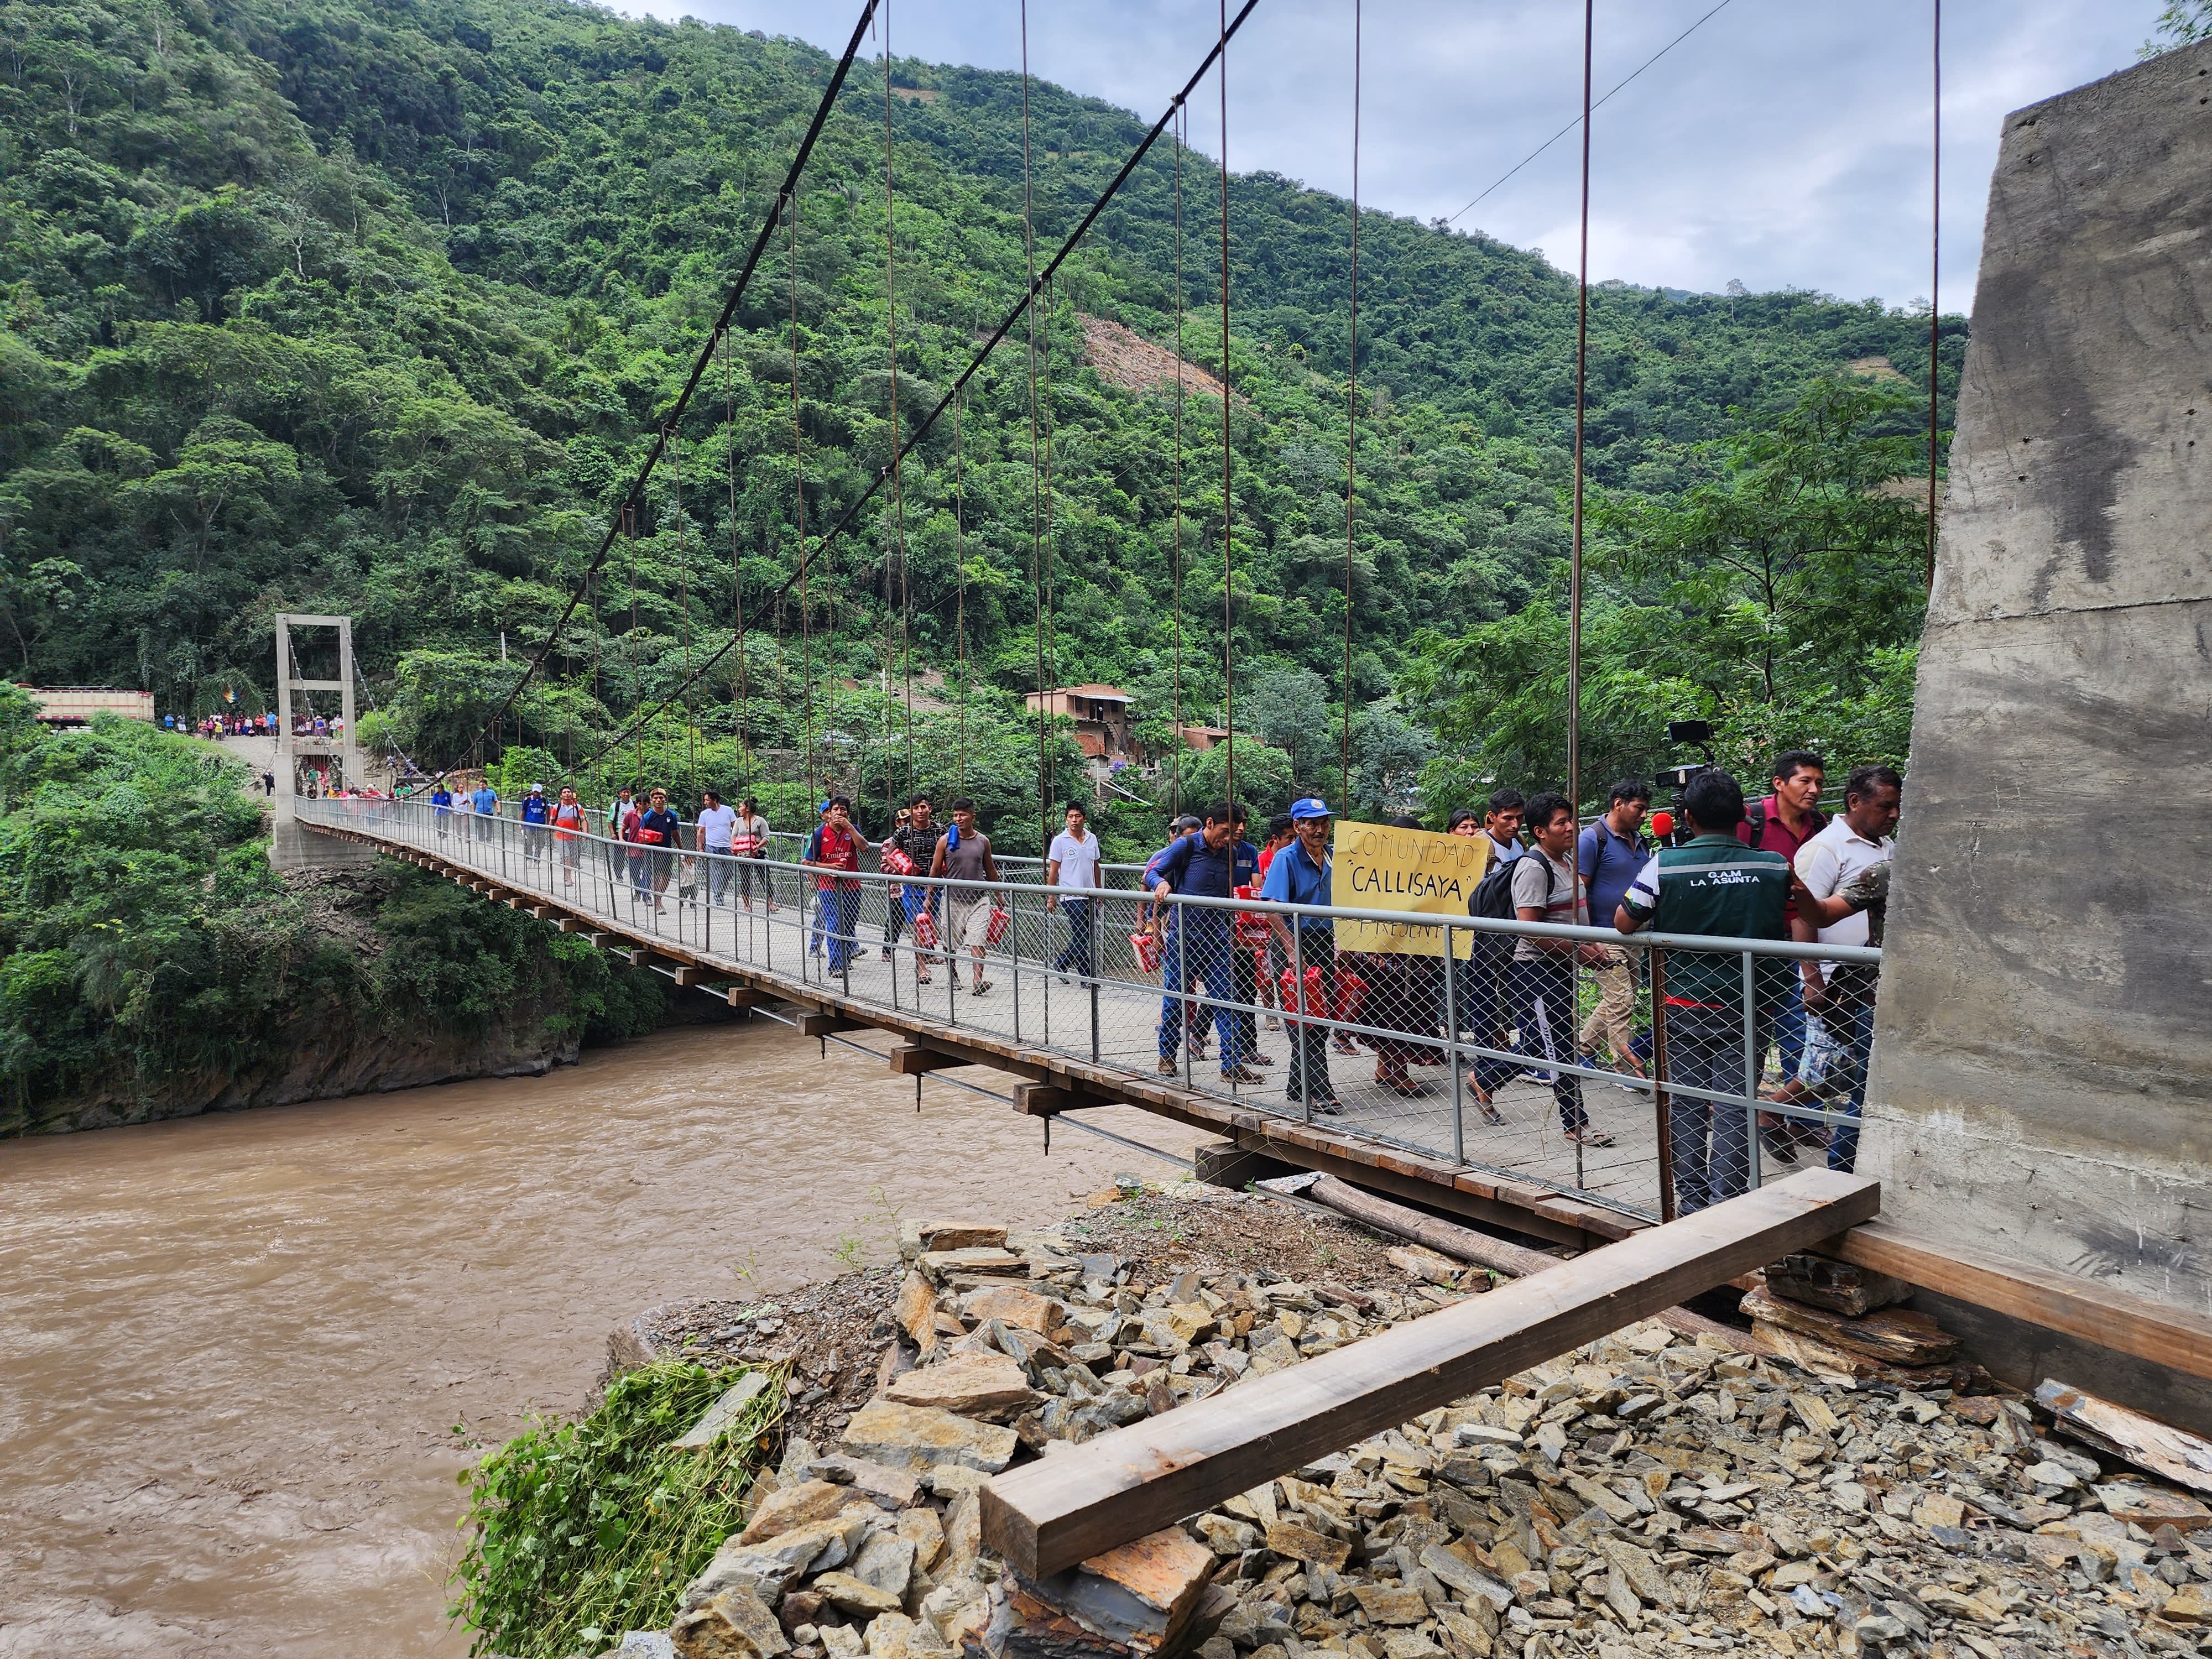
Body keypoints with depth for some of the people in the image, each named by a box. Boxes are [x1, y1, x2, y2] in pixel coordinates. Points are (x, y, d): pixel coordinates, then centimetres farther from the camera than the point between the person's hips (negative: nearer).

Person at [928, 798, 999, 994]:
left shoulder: (983, 841, 4)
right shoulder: (946, 840, -1)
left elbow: (990, 871, 15)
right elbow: (935, 871, 4)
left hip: (979, 899, 0)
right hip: (953, 899, 0)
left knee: (978, 941, -13)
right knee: (950, 944, 10)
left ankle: (978, 981, -19)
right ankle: (954, 977, 31)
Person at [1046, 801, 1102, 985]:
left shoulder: (1092, 839, 9)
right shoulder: (1060, 841, -6)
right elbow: (1053, 870, -4)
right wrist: (1051, 897, -6)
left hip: (1089, 896, 6)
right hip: (1071, 897, -6)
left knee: (1085, 937, 9)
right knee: (1081, 937, -6)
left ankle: (1060, 964, 27)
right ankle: (1089, 976, 3)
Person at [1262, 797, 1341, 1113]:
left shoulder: (1333, 857, 9)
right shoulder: (1286, 858, -11)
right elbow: (1272, 908, -19)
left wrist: (1338, 942, 14)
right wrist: (1293, 951, -22)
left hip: (1324, 941, 7)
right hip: (1295, 943, -7)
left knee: (1321, 1018, 10)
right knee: (1306, 1022, -3)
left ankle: (1297, 1089, 22)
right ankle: (1318, 1092, 2)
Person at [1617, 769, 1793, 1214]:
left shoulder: (1665, 866, -11)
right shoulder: (1775, 867, -6)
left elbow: (1624, 923, -3)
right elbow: (1797, 928, 8)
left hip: (1684, 1006, 0)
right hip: (1749, 1008, 0)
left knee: (1687, 1105, 11)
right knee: (1734, 1108, 5)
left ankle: (1692, 1201, 18)